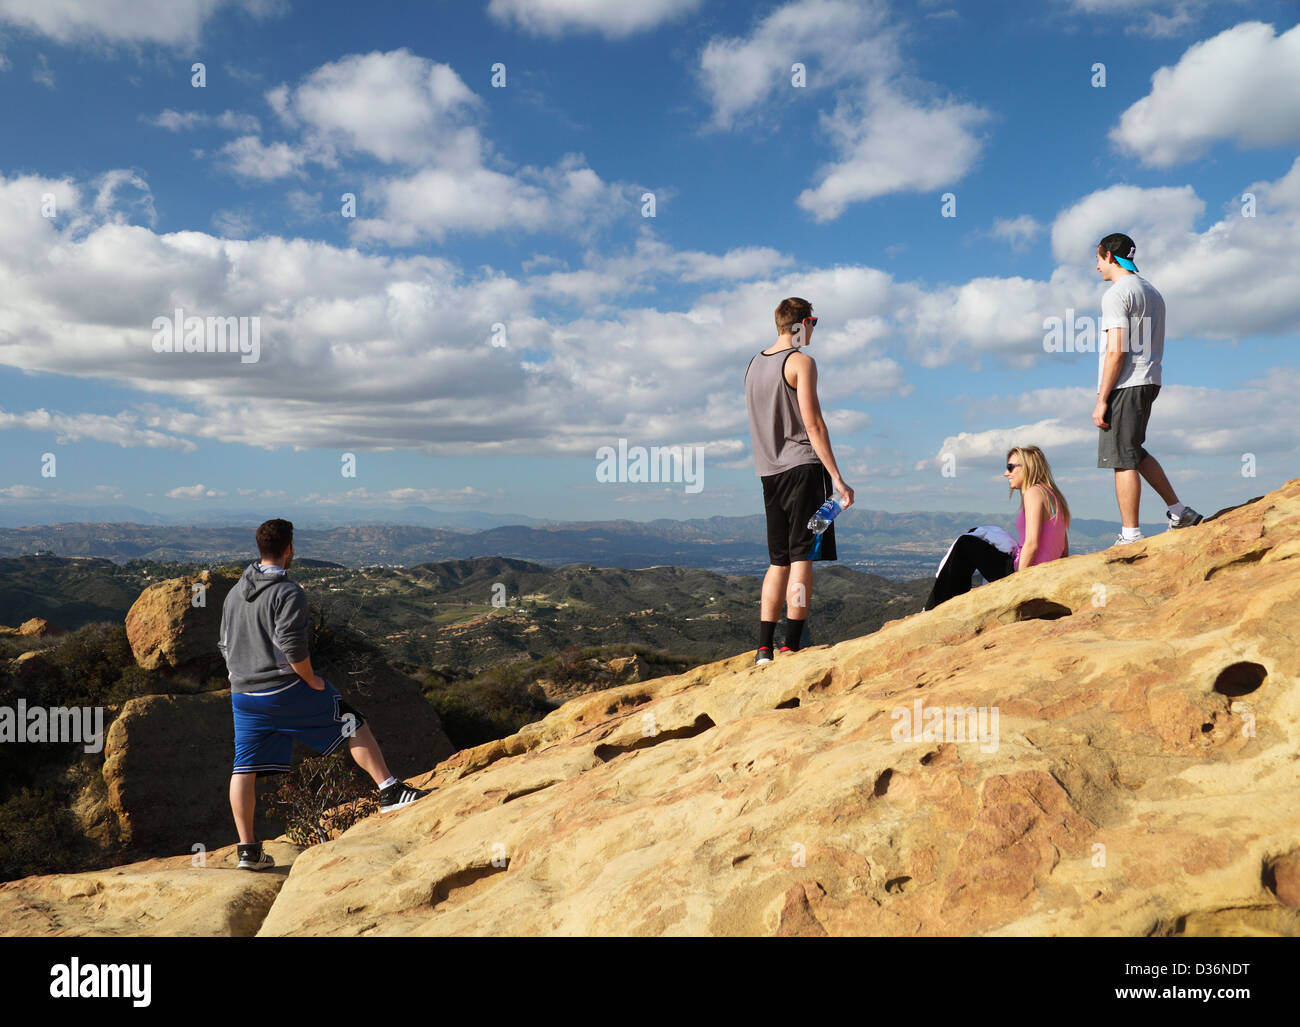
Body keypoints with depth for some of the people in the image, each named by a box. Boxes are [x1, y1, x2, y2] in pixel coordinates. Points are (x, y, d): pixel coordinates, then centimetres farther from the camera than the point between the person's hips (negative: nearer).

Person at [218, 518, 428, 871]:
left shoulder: (234, 593, 12)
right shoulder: (288, 592, -13)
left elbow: (225, 645, 19)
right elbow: (291, 644, -24)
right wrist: (311, 680, -11)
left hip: (243, 694, 7)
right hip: (287, 690, -7)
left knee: (244, 769, 9)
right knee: (354, 725, 6)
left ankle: (248, 850, 13)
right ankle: (389, 791, 5)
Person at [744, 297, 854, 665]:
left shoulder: (753, 364, 16)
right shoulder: (801, 362, -7)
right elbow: (812, 422, -14)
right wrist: (837, 478, -14)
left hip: (769, 471, 7)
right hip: (803, 467, -7)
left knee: (779, 562, 10)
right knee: (802, 558, -5)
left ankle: (764, 648, 8)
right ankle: (792, 647, -6)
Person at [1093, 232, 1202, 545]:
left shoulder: (1117, 293, -11)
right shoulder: (1152, 291, 19)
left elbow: (1116, 351, -19)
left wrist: (1102, 399, -18)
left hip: (1125, 385, -9)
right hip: (1148, 381, 10)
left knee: (1122, 459, -6)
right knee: (1134, 454, 21)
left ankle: (1130, 536, -3)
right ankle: (1179, 512, 22)